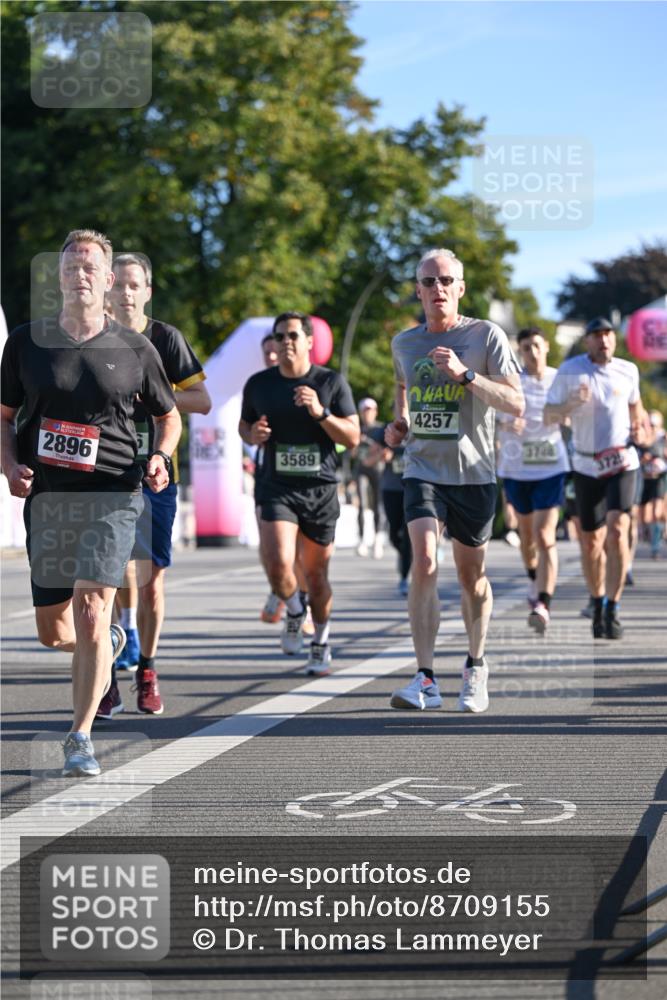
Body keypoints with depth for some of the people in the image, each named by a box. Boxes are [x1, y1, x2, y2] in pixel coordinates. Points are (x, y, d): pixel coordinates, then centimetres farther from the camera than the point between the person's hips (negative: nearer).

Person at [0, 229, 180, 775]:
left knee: (90, 612, -16)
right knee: (51, 630, 7)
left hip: (113, 497, -2)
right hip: (46, 498, 3)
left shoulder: (136, 350, 4)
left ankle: (81, 738, -5)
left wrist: (160, 457, -3)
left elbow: (169, 415, 17)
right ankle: (108, 644, 43)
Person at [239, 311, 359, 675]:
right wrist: (253, 435, -5)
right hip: (276, 489, 0)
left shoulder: (331, 382, -1)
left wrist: (320, 413, -18)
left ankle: (321, 644, 30)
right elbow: (244, 426, 20)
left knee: (316, 575, 8)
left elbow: (352, 438, -2)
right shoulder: (259, 384, 4)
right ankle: (294, 611, 13)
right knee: (278, 565, -20)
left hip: (320, 489, 0)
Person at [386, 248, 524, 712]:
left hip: (473, 473, -1)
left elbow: (516, 403, -12)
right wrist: (400, 423, 11)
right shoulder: (404, 343, 7)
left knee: (471, 575, 8)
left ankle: (476, 666, 32)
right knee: (424, 562, -19)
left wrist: (465, 375, -23)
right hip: (422, 469, 1)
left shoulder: (486, 335, -5)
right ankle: (426, 680, -21)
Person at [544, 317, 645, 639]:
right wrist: (571, 404, -23)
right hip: (587, 467, 0)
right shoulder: (569, 371, -4)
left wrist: (638, 426, 3)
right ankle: (597, 604, 27)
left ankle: (612, 611, -16)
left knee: (617, 531, -18)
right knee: (591, 542, 6)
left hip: (622, 464, 0)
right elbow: (548, 415, -4)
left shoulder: (628, 371, 3)